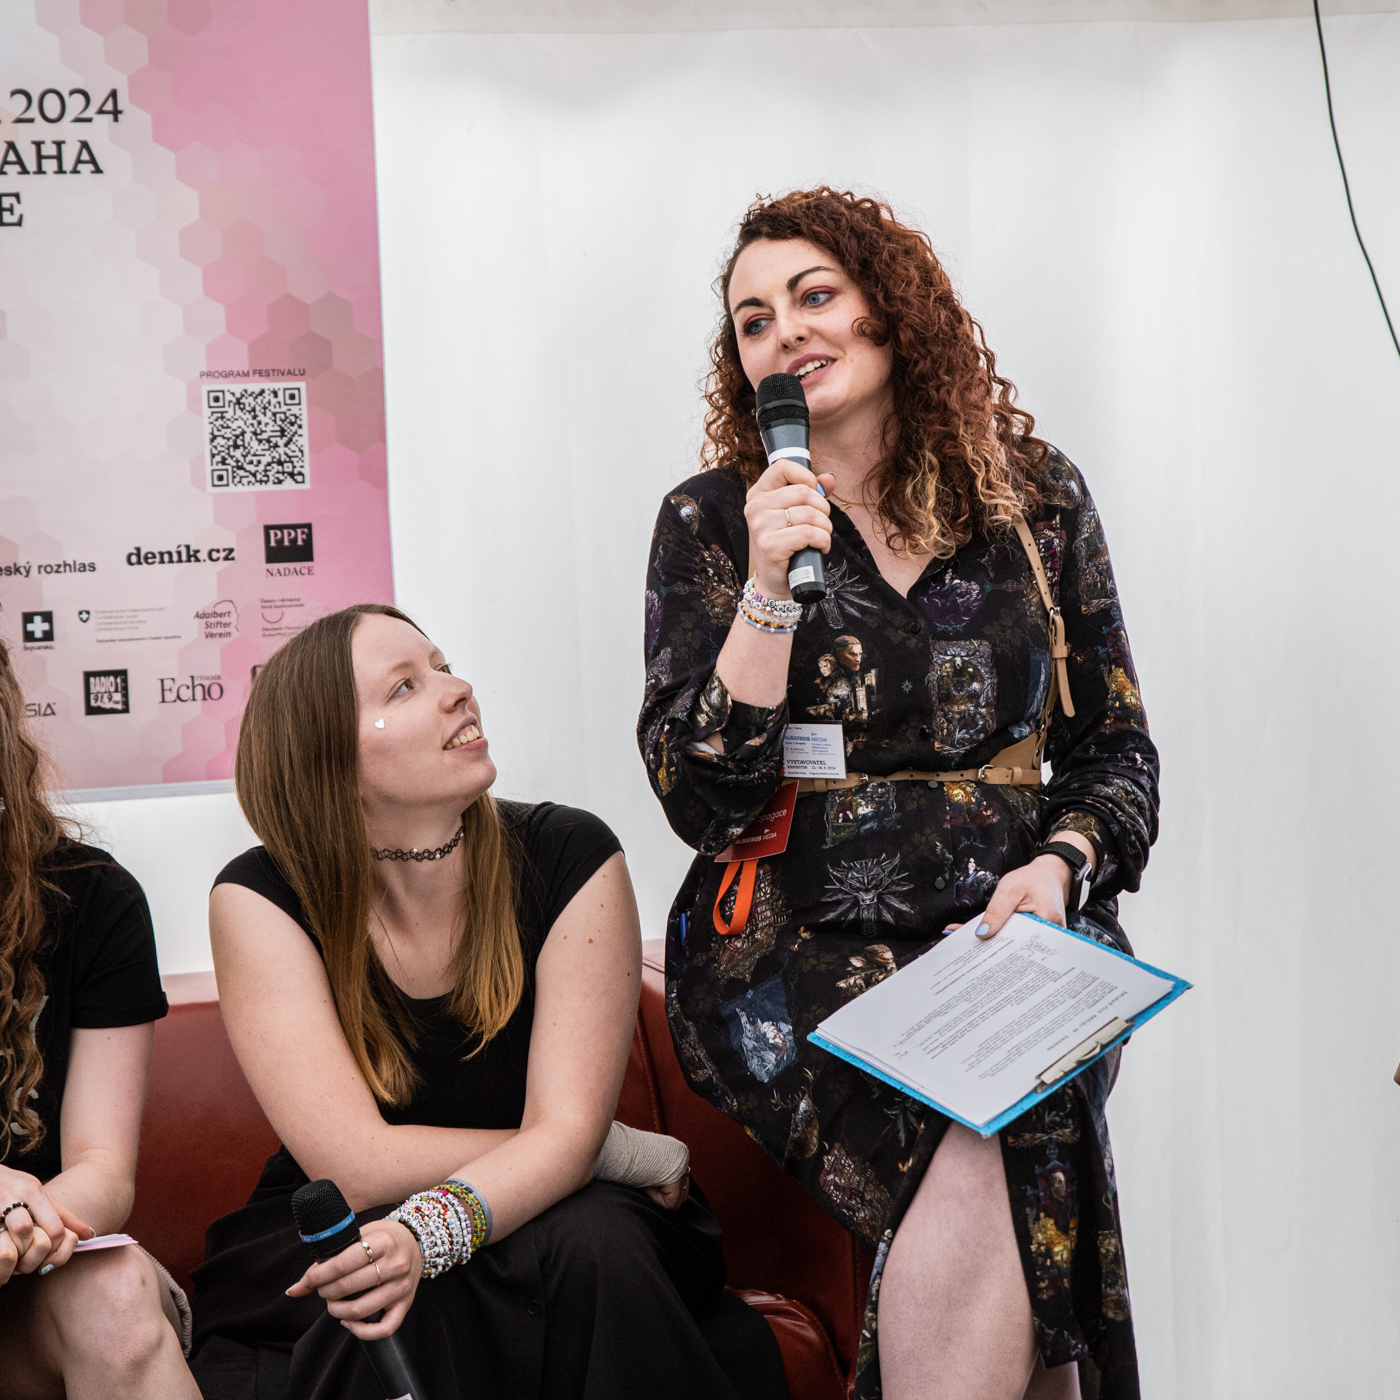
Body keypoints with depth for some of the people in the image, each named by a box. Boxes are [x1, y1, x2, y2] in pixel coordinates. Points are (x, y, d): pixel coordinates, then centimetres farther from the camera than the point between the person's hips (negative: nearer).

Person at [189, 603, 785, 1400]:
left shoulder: (569, 857, -11)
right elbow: (357, 1165, -21)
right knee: (392, 1307, -34)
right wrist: (623, 1151, -18)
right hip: (333, 1242, -1)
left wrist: (431, 1230, -38)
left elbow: (567, 1130, -17)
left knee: (596, 1242, -31)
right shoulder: (262, 899, -14)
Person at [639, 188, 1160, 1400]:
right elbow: (698, 800, -3)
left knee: (1003, 1137, -30)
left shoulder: (1036, 496, 11)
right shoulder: (713, 520, 5)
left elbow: (1116, 746, 14)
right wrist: (770, 589, -13)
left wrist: (1058, 863, -7)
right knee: (975, 1167, -30)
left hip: (1009, 932, 2)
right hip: (792, 945, -1)